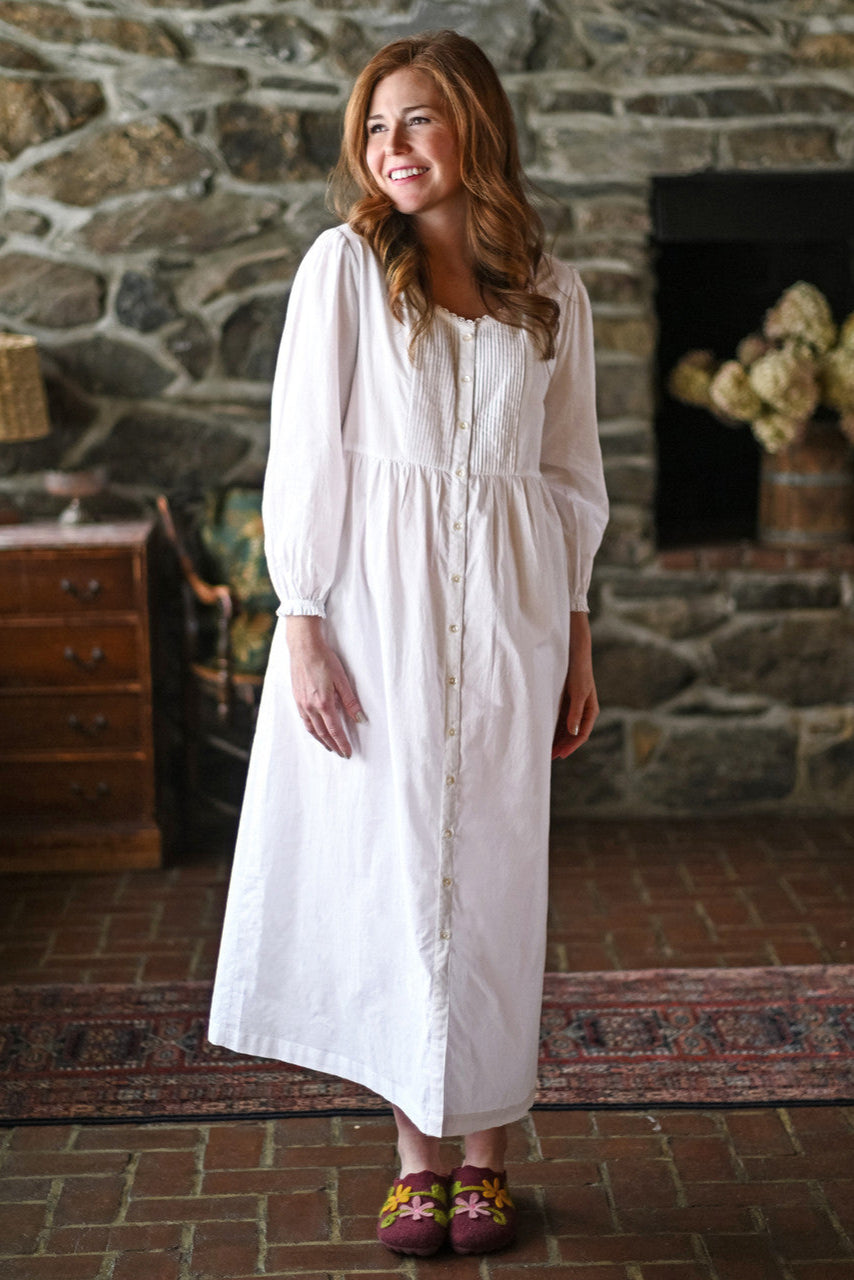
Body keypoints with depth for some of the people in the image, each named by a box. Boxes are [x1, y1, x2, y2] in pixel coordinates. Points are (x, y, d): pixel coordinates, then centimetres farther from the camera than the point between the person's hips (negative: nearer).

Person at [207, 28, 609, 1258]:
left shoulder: (550, 292, 8)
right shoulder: (346, 265, 0)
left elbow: (571, 475, 13)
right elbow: (305, 449, -3)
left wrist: (576, 639, 10)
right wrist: (301, 622, -10)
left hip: (506, 612, 2)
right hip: (379, 607, -2)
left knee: (493, 880, 5)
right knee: (389, 870, 3)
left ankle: (487, 1150, 17)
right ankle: (417, 1152, 15)